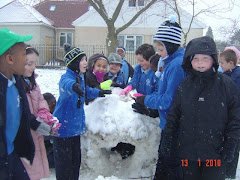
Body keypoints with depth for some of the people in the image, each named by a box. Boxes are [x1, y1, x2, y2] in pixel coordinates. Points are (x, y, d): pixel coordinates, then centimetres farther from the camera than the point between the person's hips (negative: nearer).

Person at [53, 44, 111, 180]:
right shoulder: (66, 77, -19)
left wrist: (99, 92, 26)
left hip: (76, 125, 8)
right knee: (64, 161, 1)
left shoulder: (81, 77, 8)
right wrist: (74, 86, -66)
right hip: (63, 126, -8)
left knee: (76, 158, 18)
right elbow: (66, 84, -45)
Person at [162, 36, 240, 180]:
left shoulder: (226, 84, -6)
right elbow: (174, 115, 7)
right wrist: (167, 140, 6)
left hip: (215, 153, -2)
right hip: (187, 151, 3)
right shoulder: (185, 85, 2)